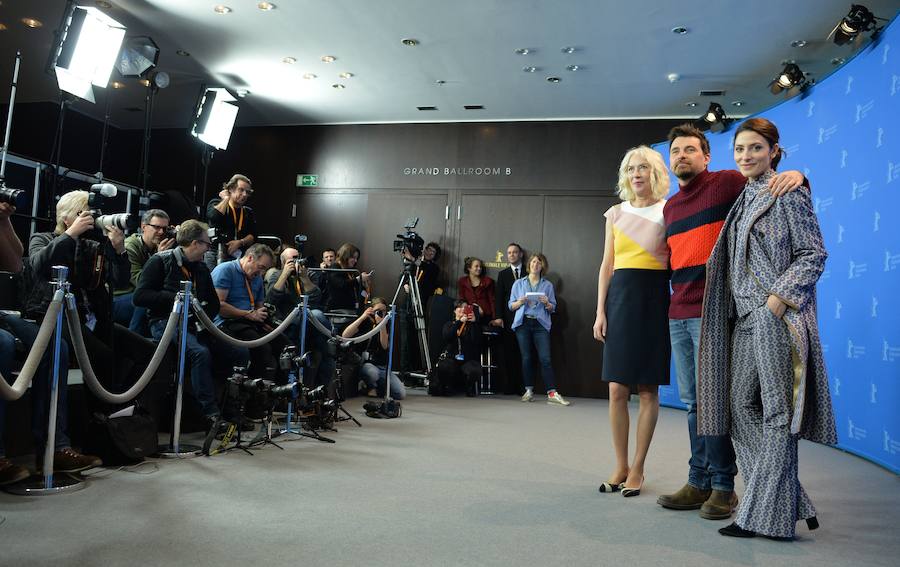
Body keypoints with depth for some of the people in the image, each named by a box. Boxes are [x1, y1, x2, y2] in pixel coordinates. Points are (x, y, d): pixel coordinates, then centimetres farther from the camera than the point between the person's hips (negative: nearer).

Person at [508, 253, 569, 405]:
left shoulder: (548, 285, 13)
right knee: (526, 357, 1)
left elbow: (553, 308, 11)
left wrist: (547, 303, -10)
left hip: (541, 324, -1)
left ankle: (552, 393, -12)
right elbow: (511, 306, 10)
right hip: (523, 323, 1)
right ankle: (529, 391, 10)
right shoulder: (519, 283, 14)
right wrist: (520, 302, -10)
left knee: (545, 358, -10)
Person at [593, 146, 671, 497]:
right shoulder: (616, 213, 12)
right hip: (620, 297, 3)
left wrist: (676, 308, -10)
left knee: (648, 390, 2)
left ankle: (637, 468, 13)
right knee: (617, 389, 1)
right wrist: (600, 311, 3)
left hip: (654, 298, -2)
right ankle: (620, 466, 14)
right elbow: (607, 265, 10)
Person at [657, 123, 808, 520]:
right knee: (693, 402, 10)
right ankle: (699, 483, 19)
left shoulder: (727, 183, -1)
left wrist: (796, 175, -20)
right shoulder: (670, 207, 20)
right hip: (679, 314, 7)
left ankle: (723, 487, 11)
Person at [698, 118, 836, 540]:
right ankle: (787, 501, 17)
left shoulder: (789, 193, -2)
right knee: (740, 405, 7)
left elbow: (814, 254, -7)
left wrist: (779, 296, -17)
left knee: (776, 411, -3)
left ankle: (767, 515, 5)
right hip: (744, 317, 8)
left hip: (778, 315, -8)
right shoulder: (744, 198, 19)